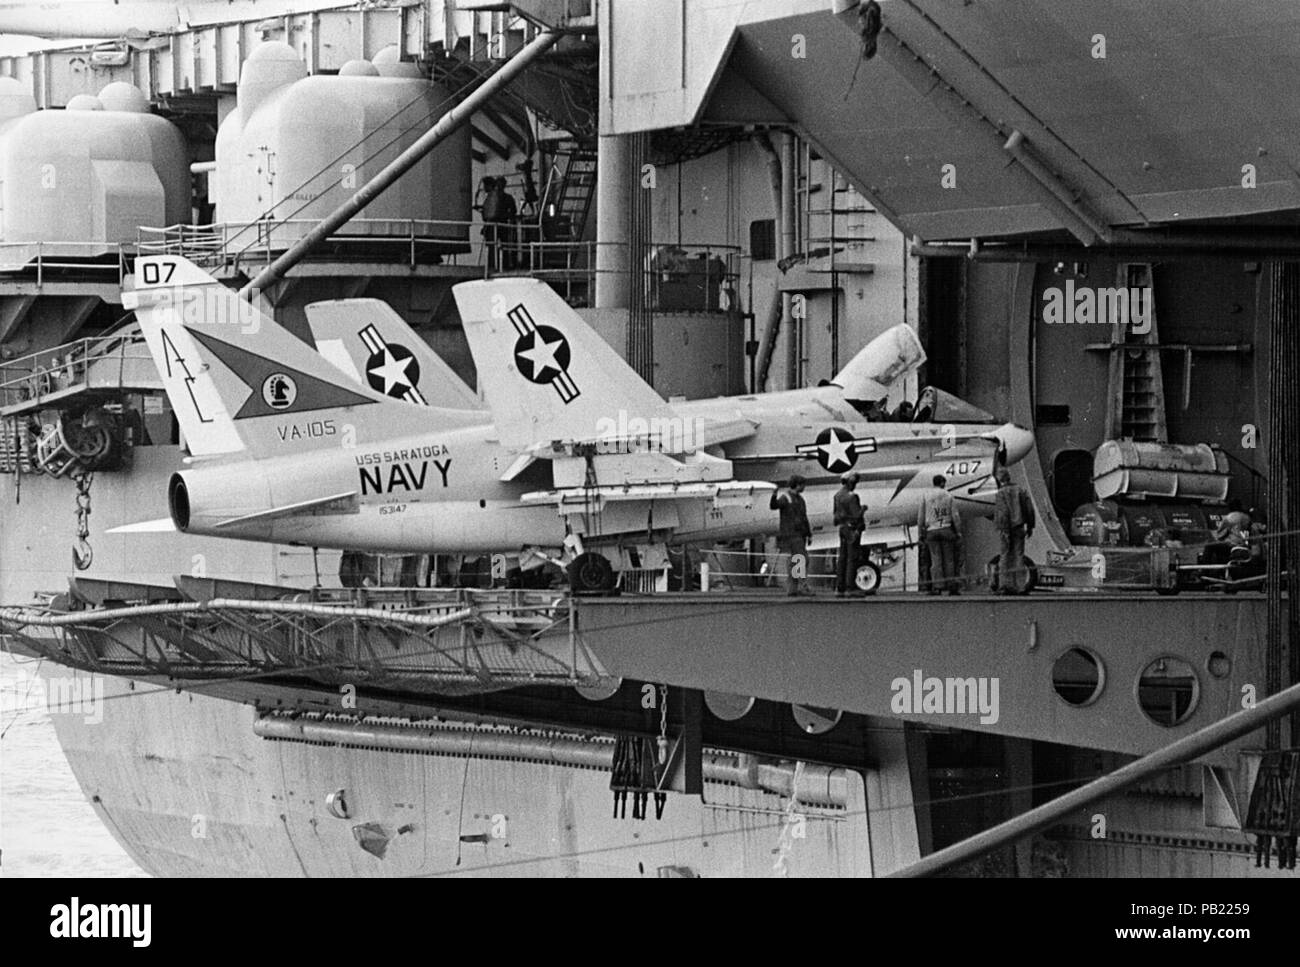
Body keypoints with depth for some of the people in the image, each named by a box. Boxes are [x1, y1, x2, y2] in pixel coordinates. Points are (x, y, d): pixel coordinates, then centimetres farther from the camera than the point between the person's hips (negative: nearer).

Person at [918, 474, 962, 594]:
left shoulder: (926, 496, 4)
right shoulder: (948, 496, 4)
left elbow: (920, 517, 3)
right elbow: (955, 516, 2)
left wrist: (921, 534, 9)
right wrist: (959, 533, 7)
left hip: (931, 530, 0)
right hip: (946, 529, 0)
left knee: (936, 560, -2)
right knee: (948, 559, 6)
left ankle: (937, 586, -11)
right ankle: (951, 586, 5)